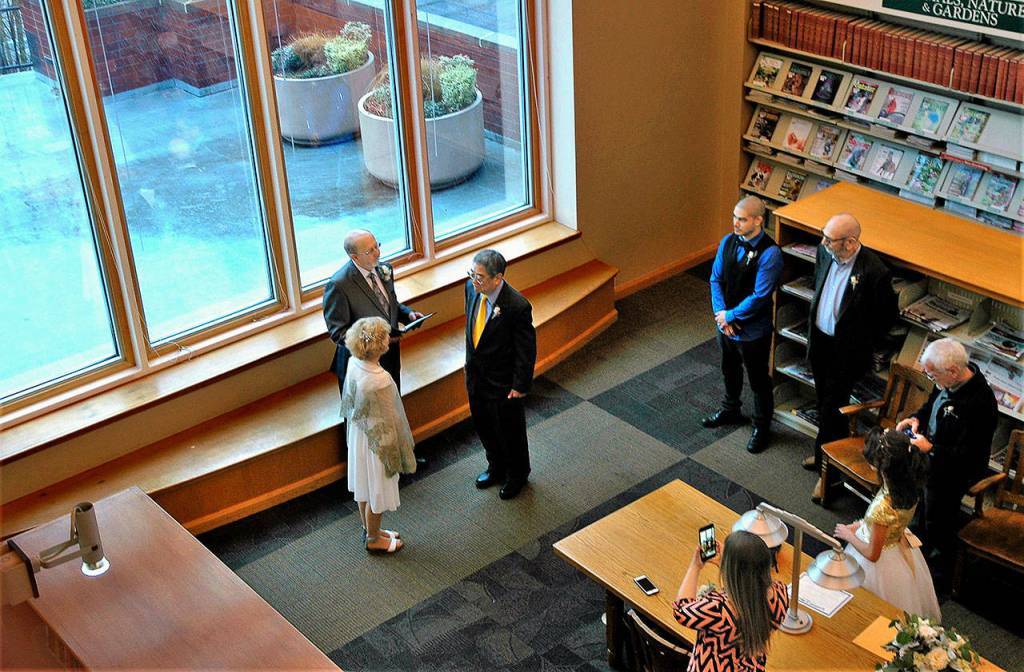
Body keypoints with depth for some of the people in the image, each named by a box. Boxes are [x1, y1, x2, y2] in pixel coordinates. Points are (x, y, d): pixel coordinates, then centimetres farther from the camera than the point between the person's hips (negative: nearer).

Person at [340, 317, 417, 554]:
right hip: (376, 442, -8)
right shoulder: (378, 382, -36)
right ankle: (373, 539, 36)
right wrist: (394, 455, -11)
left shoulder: (354, 364, -13)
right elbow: (385, 424, -24)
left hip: (359, 435, 8)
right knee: (377, 491, 15)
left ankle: (369, 529, 47)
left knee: (364, 485, 26)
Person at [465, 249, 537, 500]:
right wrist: (470, 361, 14)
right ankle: (496, 467, 50)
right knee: (483, 425, 24)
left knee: (509, 431, 16)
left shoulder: (517, 307, -30)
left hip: (503, 382, -6)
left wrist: (520, 386, -14)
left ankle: (517, 475, 42)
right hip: (476, 374, 6)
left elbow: (526, 350, -19)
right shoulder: (472, 288, -11)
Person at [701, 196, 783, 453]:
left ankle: (762, 427, 32)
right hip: (726, 323, 6)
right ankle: (730, 410, 51)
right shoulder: (728, 242, -6)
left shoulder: (770, 254, -26)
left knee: (758, 381, 13)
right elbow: (716, 279, 0)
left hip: (753, 331, -6)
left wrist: (730, 316, -17)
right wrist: (721, 313, -12)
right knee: (730, 371, 27)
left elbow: (760, 297, -26)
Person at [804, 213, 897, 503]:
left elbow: (887, 315, -12)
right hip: (819, 340, 6)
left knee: (832, 410, 2)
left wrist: (862, 347, -5)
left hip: (846, 351, -6)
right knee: (823, 403, 21)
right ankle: (825, 453, 40)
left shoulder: (874, 272, -27)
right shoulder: (825, 253, -8)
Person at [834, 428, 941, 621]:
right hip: (901, 549, 7)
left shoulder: (882, 507, -39)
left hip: (883, 565, -7)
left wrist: (848, 535, -10)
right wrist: (861, 525, 5)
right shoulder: (909, 485, -17)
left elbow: (872, 554, -25)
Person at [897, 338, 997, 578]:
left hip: (955, 471, -9)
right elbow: (931, 403, 15)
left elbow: (968, 456, -28)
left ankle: (941, 566, 27)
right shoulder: (952, 380, -8)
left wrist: (930, 449, -27)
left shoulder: (979, 405, -34)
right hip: (931, 451, 9)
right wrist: (916, 418, -3)